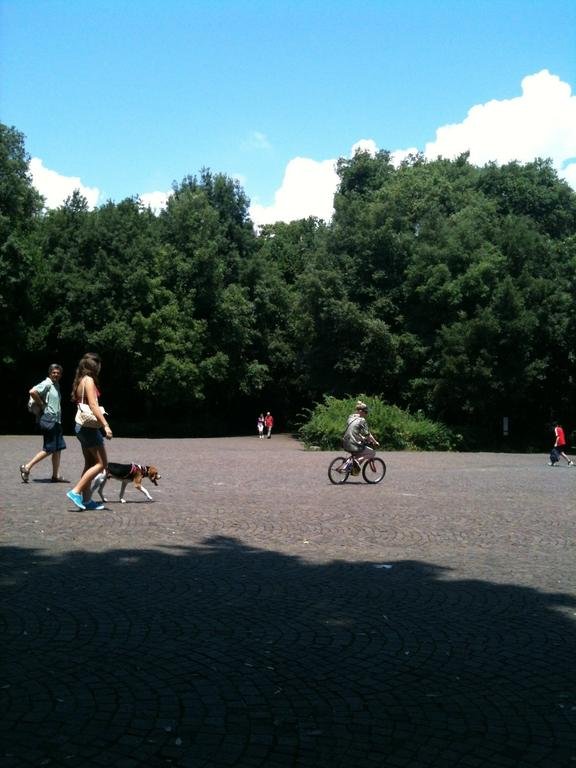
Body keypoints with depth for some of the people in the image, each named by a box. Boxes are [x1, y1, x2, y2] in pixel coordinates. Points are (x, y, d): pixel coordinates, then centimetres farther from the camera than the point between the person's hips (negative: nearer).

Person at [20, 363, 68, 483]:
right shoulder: (46, 384, -11)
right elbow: (32, 392, -26)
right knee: (49, 449, -7)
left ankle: (56, 476, 11)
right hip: (48, 420, -9)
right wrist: (41, 404, -15)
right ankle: (27, 467, 0)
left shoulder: (56, 385, 17)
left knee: (58, 448, 8)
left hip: (56, 421, 9)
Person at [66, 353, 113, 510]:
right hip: (89, 427, -10)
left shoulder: (80, 381, 14)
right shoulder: (89, 380, -13)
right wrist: (106, 425, -26)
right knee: (101, 463, -7)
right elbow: (93, 405, -22)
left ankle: (87, 500, 13)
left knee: (90, 464, 12)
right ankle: (76, 491, -11)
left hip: (82, 427, 10)